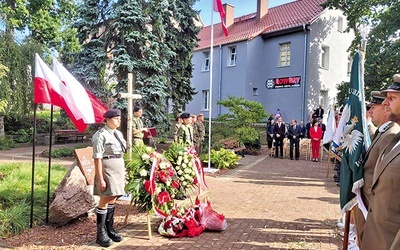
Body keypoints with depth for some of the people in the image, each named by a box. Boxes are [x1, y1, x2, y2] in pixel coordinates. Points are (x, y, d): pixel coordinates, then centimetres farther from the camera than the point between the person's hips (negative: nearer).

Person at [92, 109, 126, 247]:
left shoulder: (119, 134, 11)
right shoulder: (101, 135, -13)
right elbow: (97, 158, -15)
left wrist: (123, 173, 15)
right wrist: (100, 178, -18)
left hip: (119, 169, 7)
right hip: (107, 170, -7)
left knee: (112, 200, 14)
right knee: (104, 200, 1)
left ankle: (109, 229, 26)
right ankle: (101, 233, 14)